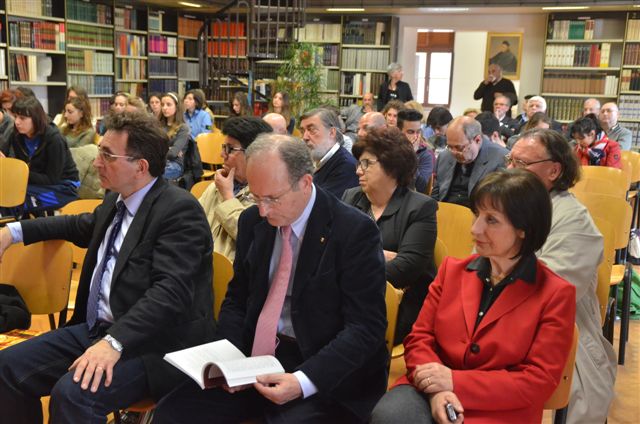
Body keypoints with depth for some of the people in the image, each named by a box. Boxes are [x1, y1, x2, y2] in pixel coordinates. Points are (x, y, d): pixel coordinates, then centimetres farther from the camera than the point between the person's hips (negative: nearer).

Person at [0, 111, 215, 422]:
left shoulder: (179, 210, -17)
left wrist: (115, 341, -37)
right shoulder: (117, 200, 10)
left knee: (72, 393, -30)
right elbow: (83, 226, 33)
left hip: (151, 343, -9)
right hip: (96, 328, 9)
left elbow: (171, 291, -27)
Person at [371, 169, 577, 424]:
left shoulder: (556, 295, -2)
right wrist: (437, 391, -14)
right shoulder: (452, 270, 11)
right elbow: (419, 338, 7)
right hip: (432, 394, 4)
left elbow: (539, 382, -6)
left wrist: (455, 382, -14)